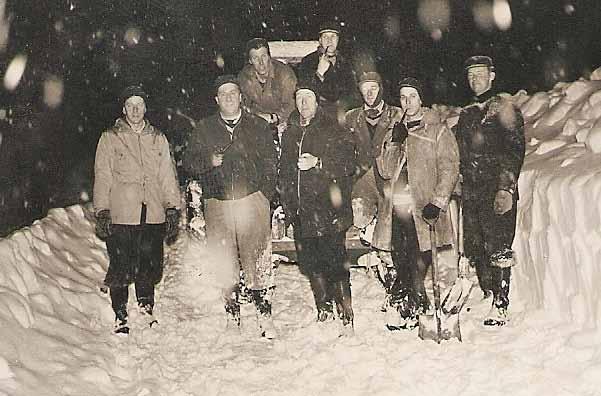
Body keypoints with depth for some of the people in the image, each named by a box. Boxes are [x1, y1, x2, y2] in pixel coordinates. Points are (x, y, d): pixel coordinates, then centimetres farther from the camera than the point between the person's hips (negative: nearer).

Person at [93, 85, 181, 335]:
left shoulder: (158, 139, 14)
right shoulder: (110, 138, 6)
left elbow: (167, 176, 13)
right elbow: (102, 177, 2)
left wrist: (172, 208, 6)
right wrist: (102, 212, -5)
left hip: (153, 214, 3)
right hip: (120, 214, -2)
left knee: (149, 267, 7)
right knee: (120, 268, 0)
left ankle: (146, 311, 26)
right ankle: (120, 317, 13)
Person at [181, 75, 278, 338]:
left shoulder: (258, 127, 13)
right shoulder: (204, 129, 16)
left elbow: (269, 164, 11)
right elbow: (188, 163, 14)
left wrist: (265, 194, -2)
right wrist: (209, 161, -5)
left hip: (252, 200, -1)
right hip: (217, 204, 1)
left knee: (258, 261, -7)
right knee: (224, 264, 1)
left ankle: (264, 316, 0)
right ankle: (231, 317, 11)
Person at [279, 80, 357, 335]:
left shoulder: (333, 130, -2)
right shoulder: (291, 132, 15)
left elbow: (349, 164, -7)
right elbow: (285, 169, 22)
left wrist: (318, 163, -18)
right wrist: (286, 202, 17)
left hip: (328, 208, -6)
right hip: (301, 209, 6)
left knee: (335, 262, -8)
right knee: (309, 261, 11)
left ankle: (346, 316, -1)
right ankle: (324, 308, 26)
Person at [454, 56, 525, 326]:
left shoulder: (505, 110, 0)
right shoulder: (466, 115, 20)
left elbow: (515, 152, -9)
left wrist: (506, 189, -18)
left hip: (497, 191, -6)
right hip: (471, 191, 6)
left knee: (498, 249, -9)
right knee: (476, 250, 6)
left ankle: (500, 307, -6)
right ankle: (487, 298, 17)